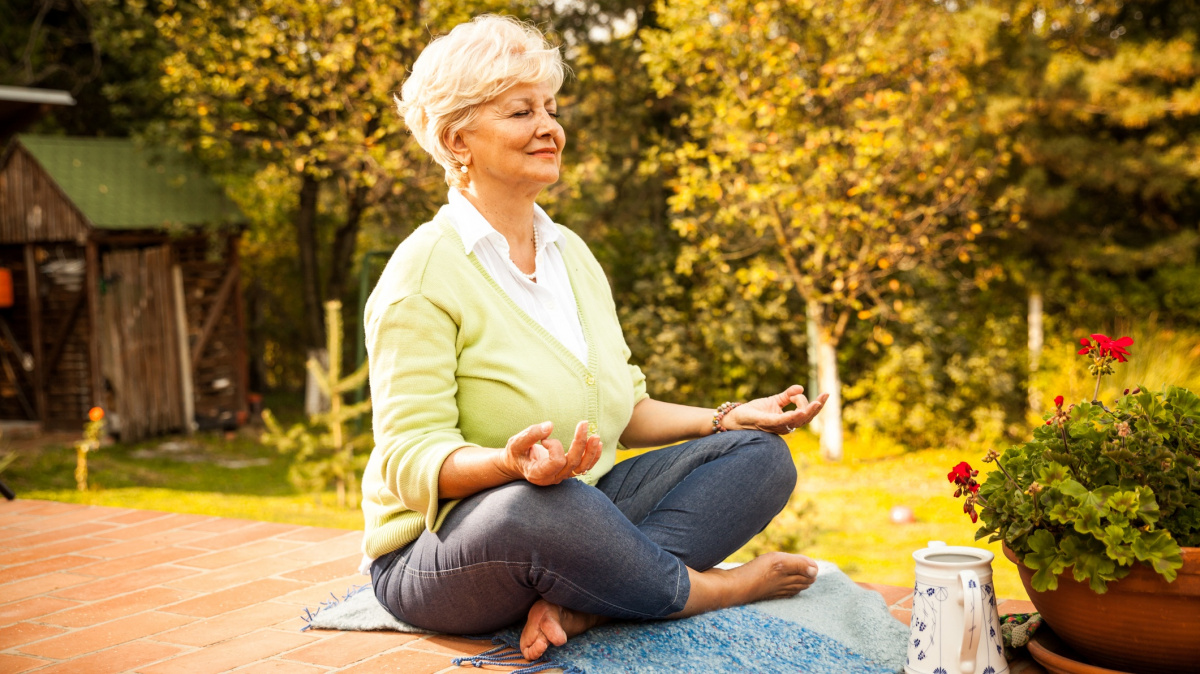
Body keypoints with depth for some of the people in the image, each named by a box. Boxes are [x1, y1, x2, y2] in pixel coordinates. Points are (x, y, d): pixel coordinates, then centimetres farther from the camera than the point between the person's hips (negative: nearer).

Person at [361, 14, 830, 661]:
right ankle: (712, 590, -12)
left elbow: (623, 410, 17)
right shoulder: (424, 271, -13)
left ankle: (575, 606, -22)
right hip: (441, 547, -7)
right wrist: (511, 463, -38)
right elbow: (409, 460, -18)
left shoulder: (571, 252, 11)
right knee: (543, 507, -41)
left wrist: (728, 416, 3)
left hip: (588, 502, 8)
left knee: (761, 454, -3)